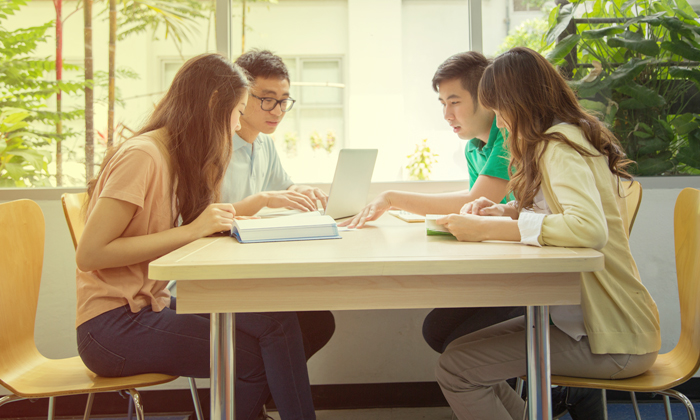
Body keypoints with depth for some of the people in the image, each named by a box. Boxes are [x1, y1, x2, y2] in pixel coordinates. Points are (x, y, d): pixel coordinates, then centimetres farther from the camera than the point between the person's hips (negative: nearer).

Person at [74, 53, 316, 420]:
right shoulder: (142, 155, -17)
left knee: (276, 322, -8)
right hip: (112, 327, -8)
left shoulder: (178, 156, 10)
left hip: (149, 307, 8)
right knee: (254, 355, -17)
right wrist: (191, 230, -23)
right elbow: (89, 254, -20)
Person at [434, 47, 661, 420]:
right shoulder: (570, 138, 13)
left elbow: (589, 228, -34)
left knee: (455, 369, -16)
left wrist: (487, 230, -27)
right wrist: (507, 211, 6)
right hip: (590, 318, 10)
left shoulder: (560, 146, -17)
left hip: (611, 339, -10)